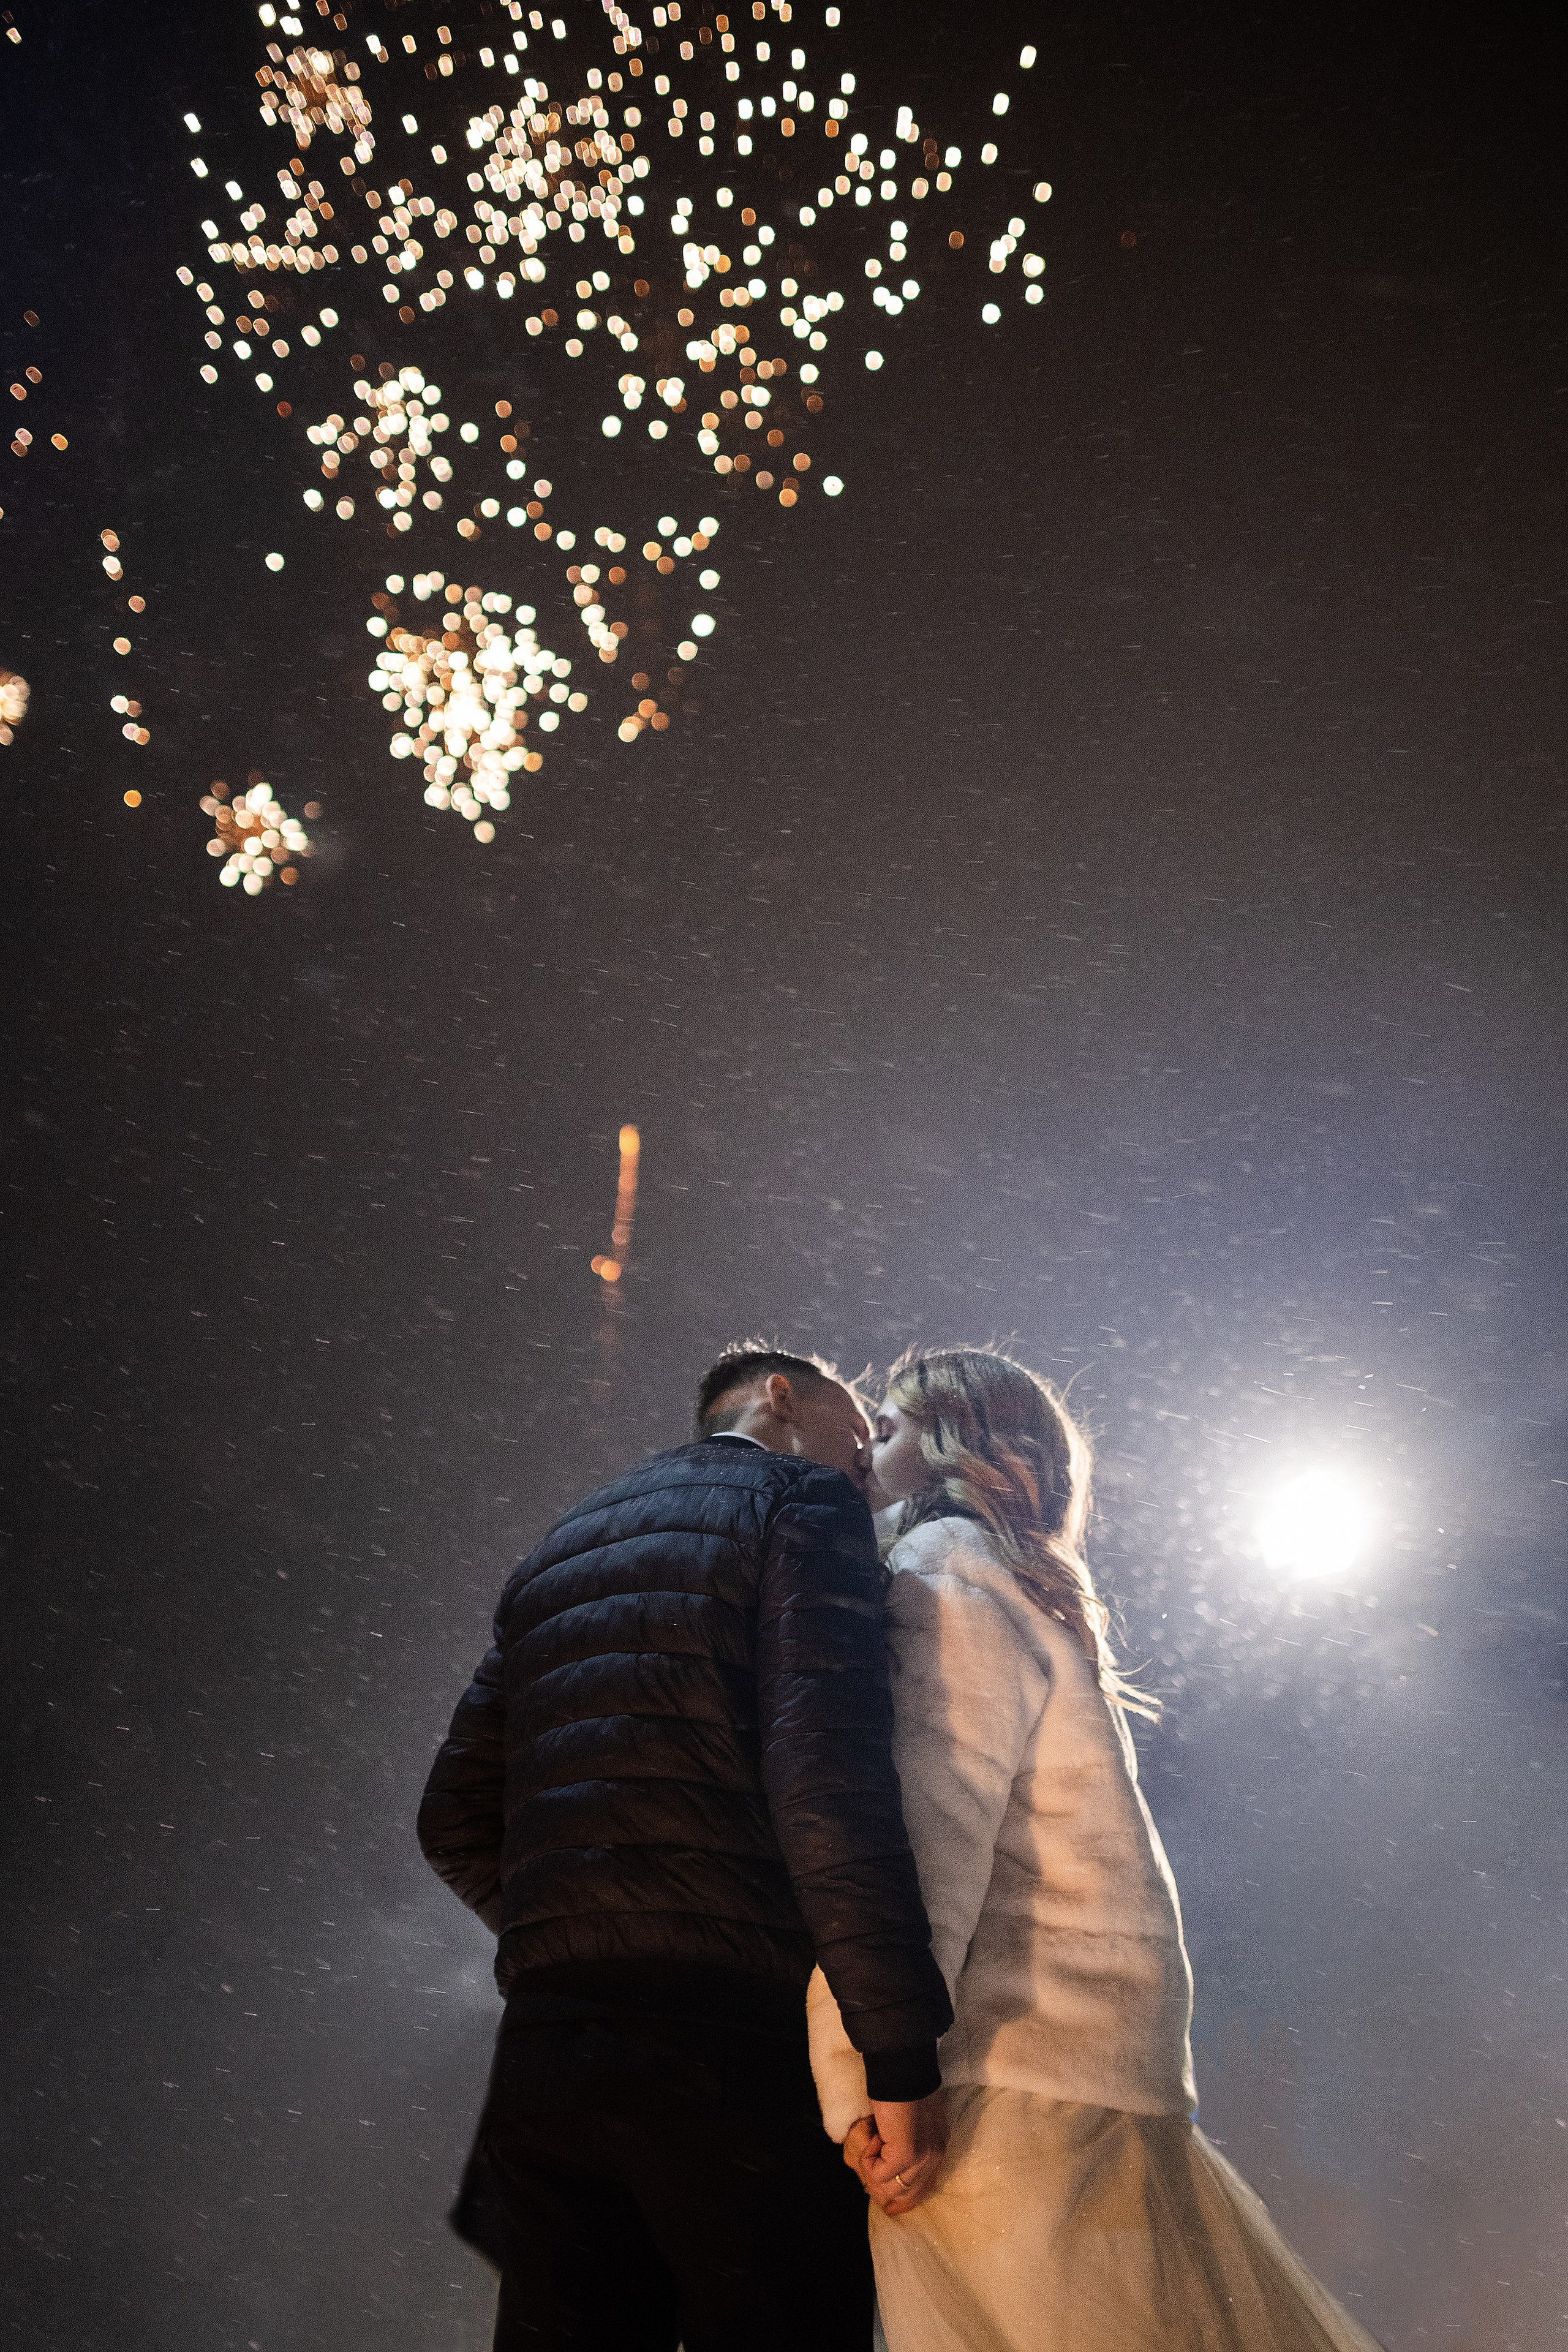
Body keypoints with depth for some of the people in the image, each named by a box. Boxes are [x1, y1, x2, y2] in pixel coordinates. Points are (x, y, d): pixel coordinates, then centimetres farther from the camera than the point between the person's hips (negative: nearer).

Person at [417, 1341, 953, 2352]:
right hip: (738, 2051, -7)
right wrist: (904, 2054, -16)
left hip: (544, 2052, 7)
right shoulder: (800, 1503, 0)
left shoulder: (559, 1551, 21)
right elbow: (825, 1776, -16)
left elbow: (457, 1821, 20)